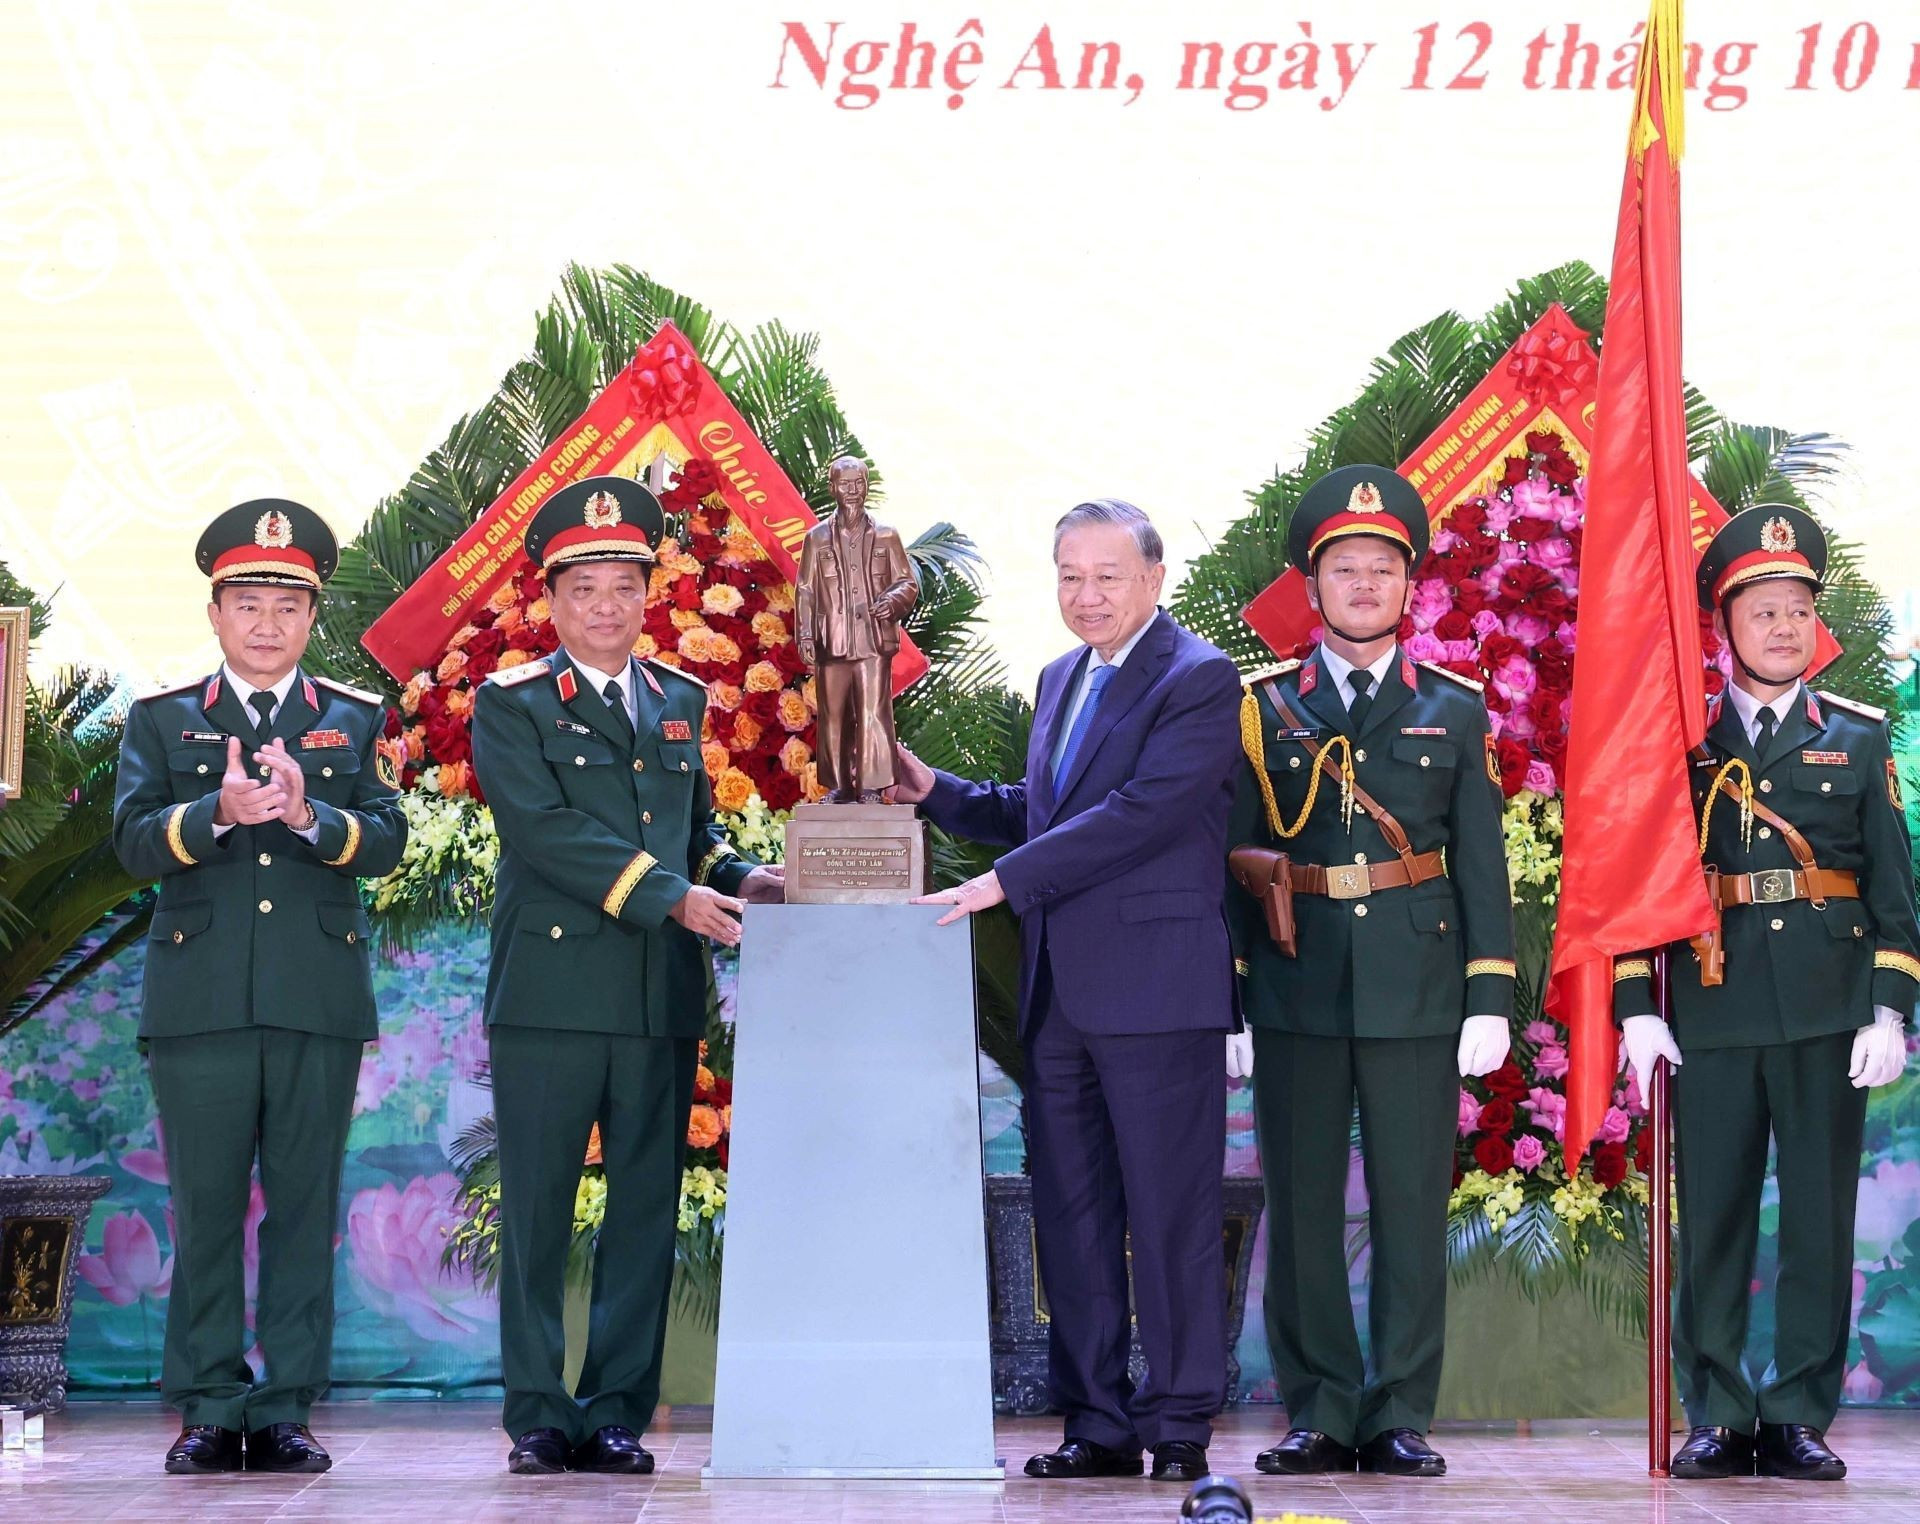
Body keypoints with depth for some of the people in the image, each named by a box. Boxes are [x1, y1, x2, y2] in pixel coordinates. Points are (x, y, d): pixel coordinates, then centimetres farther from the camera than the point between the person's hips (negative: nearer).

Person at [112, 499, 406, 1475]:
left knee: (305, 1209, 1)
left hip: (320, 1001, 1)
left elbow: (386, 841, 1)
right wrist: (220, 812, -19)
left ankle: (285, 1411, 7)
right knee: (206, 1211, 1)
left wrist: (309, 814, -19)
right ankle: (209, 1412, 9)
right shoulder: (161, 719, 11)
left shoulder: (355, 720, 13)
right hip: (200, 1000, 0)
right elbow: (134, 842, -1)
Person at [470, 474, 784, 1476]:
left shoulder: (680, 701, 17)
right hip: (550, 992, -4)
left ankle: (617, 1413, 11)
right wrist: (673, 898, -17)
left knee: (646, 1208, 4)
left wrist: (738, 877, 1)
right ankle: (539, 1418, 7)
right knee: (537, 1214, 0)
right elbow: (547, 830, -11)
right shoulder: (511, 705, 1)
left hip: (662, 999, 4)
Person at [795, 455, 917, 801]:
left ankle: (872, 786, -7)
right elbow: (805, 591, 9)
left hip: (874, 640, -1)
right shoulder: (817, 538, 12)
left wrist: (893, 600, -13)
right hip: (832, 642, 1)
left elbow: (908, 583, 10)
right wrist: (805, 638, 0)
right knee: (833, 717, 2)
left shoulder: (886, 536, 10)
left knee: (873, 714, -8)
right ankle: (839, 785, 10)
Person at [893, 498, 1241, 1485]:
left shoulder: (1199, 680, -8)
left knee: (1170, 1213, -2)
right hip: (1060, 994, 8)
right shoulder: (1061, 680, 19)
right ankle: (1097, 1424, 17)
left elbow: (1143, 811, -19)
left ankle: (1180, 1427, 6)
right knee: (1069, 1215, 9)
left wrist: (1007, 881, -20)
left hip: (1156, 990, -8)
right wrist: (936, 792, 10)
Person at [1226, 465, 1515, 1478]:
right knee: (1300, 1207, 3)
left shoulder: (1454, 712, 9)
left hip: (1418, 994, 0)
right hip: (1296, 994, 0)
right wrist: (1224, 1002, 1)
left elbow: (1481, 863, 7)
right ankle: (1318, 1416, 12)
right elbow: (1231, 863, 6)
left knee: (1412, 1209, 1)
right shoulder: (1261, 708, 7)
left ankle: (1400, 1419, 9)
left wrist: (1490, 1000, -1)